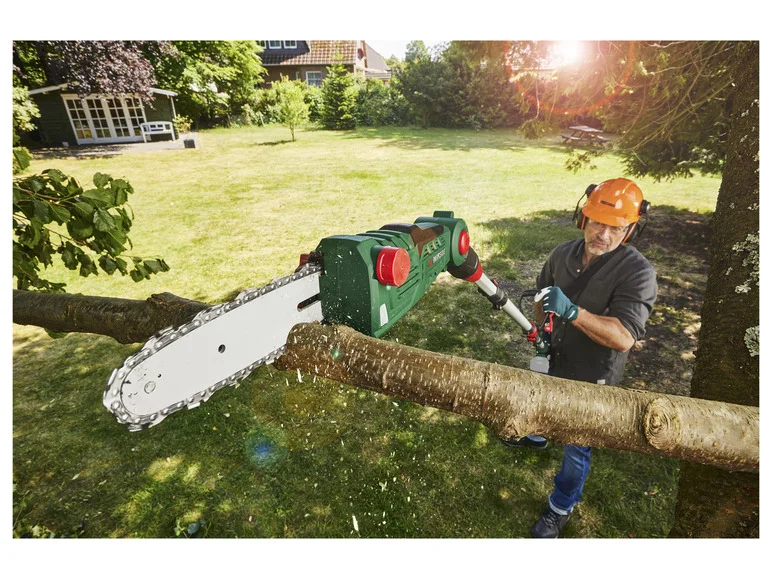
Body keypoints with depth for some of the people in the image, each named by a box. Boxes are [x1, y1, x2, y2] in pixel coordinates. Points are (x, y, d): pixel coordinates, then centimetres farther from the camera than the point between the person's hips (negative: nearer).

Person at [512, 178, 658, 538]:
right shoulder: (563, 254, -10)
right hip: (554, 360, 5)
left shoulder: (637, 273, -26)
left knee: (576, 448, 11)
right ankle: (536, 436, 66)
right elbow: (542, 294, 10)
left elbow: (624, 337, -35)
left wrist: (572, 311, -48)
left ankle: (561, 508, 36)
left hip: (592, 378, -5)